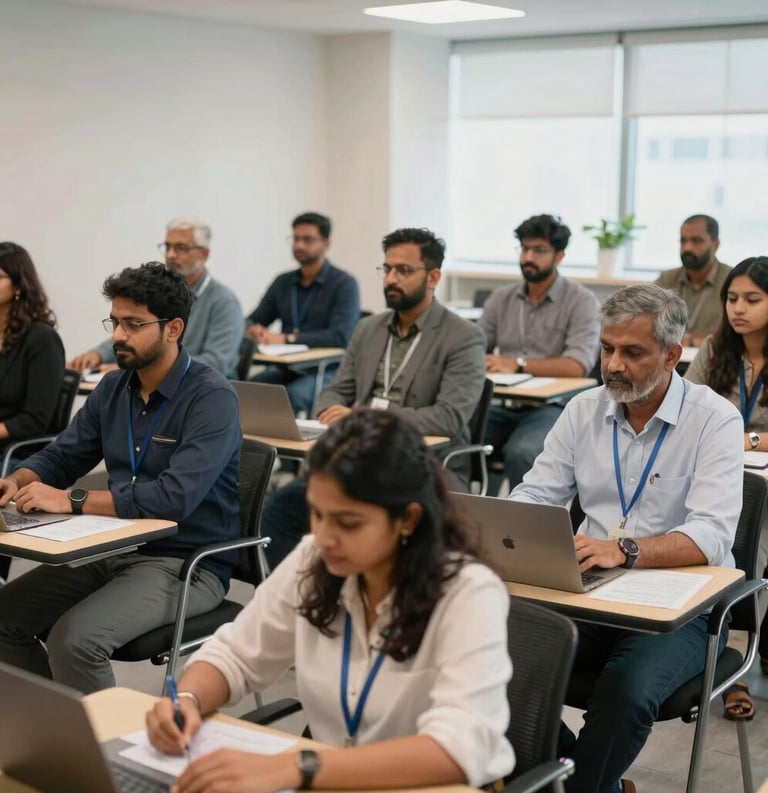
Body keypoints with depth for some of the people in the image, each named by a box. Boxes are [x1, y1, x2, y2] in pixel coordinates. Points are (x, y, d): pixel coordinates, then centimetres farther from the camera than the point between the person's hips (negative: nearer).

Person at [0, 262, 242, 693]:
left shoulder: (212, 397, -17)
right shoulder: (113, 387, 7)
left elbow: (175, 497, -29)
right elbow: (60, 457, 14)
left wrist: (72, 501, -28)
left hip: (186, 563, -7)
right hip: (115, 550, 8)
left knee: (74, 638, -26)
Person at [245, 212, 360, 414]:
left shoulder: (344, 284, -4)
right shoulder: (283, 282, 14)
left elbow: (341, 336, -17)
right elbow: (252, 321, 18)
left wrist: (287, 339, -21)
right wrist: (253, 330, -9)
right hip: (284, 369, 5)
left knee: (293, 395, -35)